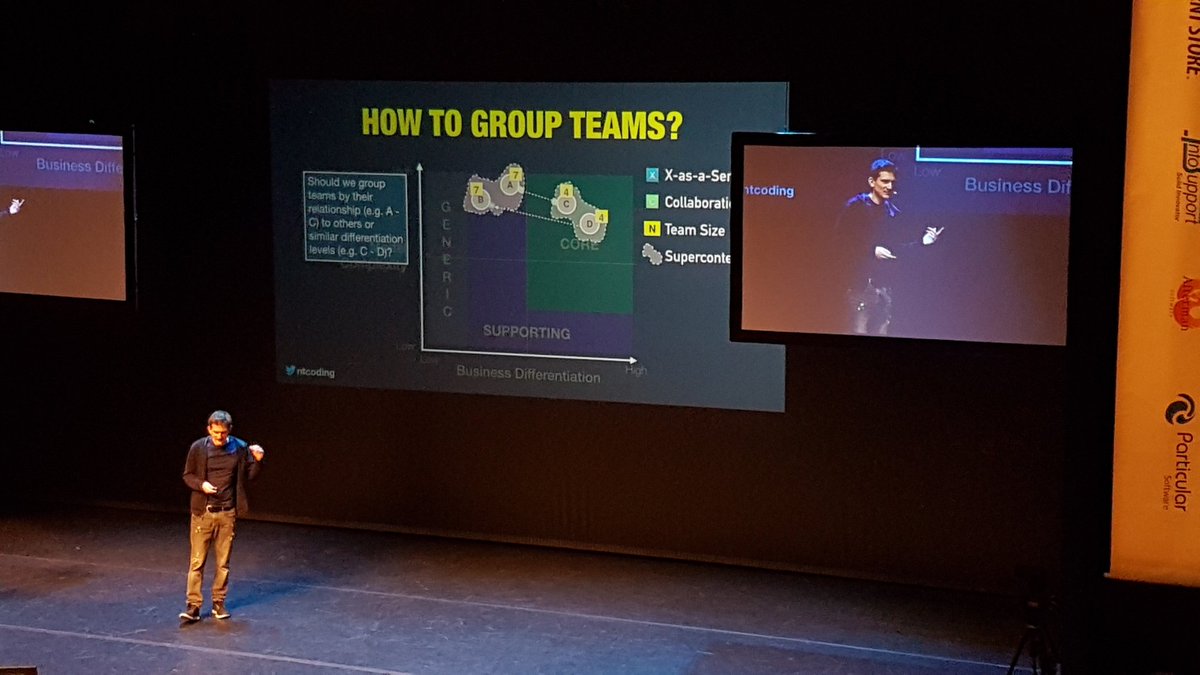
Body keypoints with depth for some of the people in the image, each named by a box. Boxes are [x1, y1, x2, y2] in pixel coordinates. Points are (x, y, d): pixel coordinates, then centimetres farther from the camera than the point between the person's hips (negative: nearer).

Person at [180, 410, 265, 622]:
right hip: (203, 511, -1)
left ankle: (219, 602, 20)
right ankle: (193, 605, 4)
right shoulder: (198, 448, -5)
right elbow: (187, 475, 4)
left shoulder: (240, 448, -2)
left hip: (228, 513, 1)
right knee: (197, 560, 0)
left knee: (223, 561, 9)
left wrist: (257, 461, -12)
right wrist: (201, 485, -15)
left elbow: (249, 476, 5)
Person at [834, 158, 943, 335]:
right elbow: (843, 243, -11)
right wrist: (872, 251, -17)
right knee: (860, 332, -9)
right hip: (861, 283, -5)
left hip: (886, 284, 5)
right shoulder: (856, 207, -4)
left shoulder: (893, 210, 12)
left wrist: (922, 240, -2)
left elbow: (902, 242, 14)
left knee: (881, 333, 6)